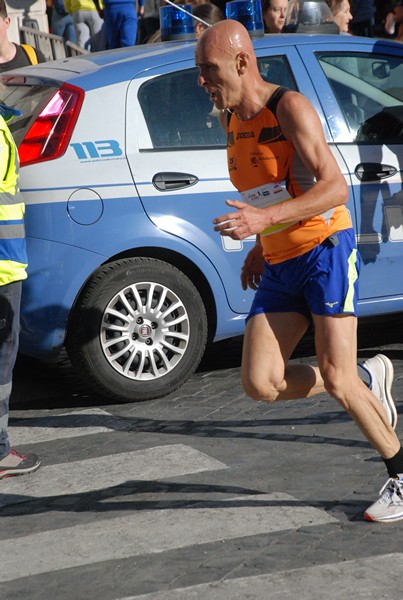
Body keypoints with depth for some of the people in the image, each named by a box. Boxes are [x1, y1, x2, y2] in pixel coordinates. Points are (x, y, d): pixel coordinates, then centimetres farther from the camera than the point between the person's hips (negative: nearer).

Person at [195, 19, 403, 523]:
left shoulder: (289, 108, -12)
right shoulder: (232, 121, 10)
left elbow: (334, 187, -21)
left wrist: (265, 219, -30)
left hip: (325, 252, -7)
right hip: (279, 266, 7)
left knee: (336, 381, -11)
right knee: (259, 384, -6)